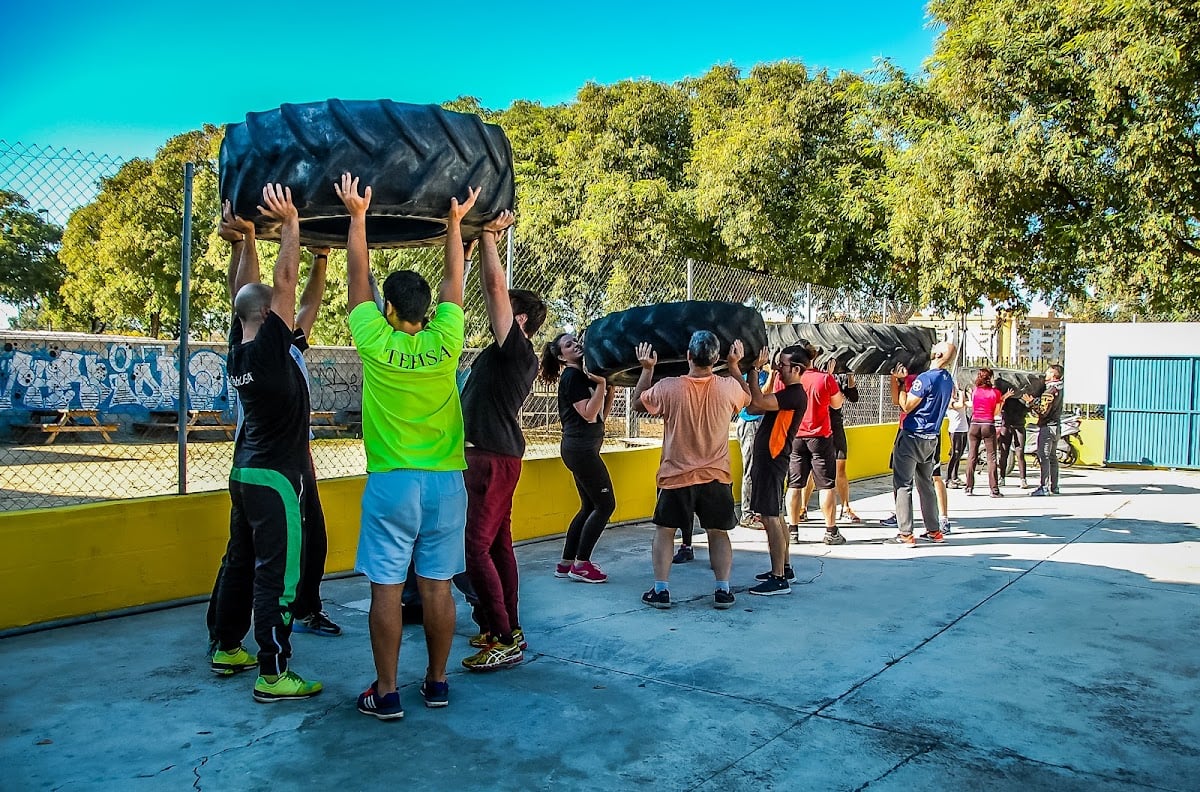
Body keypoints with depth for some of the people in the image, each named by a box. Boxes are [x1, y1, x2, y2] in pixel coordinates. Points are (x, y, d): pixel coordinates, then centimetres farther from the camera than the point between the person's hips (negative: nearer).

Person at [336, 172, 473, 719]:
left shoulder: (376, 344, -7)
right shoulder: (445, 343, -3)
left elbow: (357, 276, 3)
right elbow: (453, 280, 10)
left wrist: (357, 215, 11)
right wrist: (456, 221, 20)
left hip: (391, 483, -3)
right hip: (445, 481, 3)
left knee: (386, 588, 3)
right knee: (437, 585, 9)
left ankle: (386, 694, 9)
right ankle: (436, 683, 19)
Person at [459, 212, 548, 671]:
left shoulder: (515, 348, -12)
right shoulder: (514, 355, 13)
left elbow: (495, 286, -17)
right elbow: (494, 292, 19)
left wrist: (489, 235, -9)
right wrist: (487, 239, 18)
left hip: (492, 459, -10)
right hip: (496, 456, 10)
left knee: (476, 547, -10)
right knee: (497, 544, 14)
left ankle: (504, 641, -7)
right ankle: (508, 630, 21)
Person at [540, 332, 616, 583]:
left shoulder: (583, 374, 18)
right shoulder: (572, 376, -10)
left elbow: (601, 415, 16)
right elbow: (589, 414, -19)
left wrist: (610, 390, 6)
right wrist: (601, 384, -19)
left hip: (581, 448, 10)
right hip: (581, 447, -10)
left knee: (589, 507, 13)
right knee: (605, 504, -7)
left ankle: (566, 563, 15)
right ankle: (581, 564, -4)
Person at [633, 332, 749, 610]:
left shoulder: (668, 388, -13)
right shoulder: (728, 388, -9)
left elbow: (638, 400, 7)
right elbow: (747, 398, 16)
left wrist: (646, 369, 12)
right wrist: (734, 366, 19)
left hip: (676, 477, -1)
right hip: (716, 477, 1)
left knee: (664, 530, 12)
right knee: (718, 532, 13)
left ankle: (661, 590, 11)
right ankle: (723, 591, 13)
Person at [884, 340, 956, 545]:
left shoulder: (925, 378, -18)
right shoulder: (948, 380, 10)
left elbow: (906, 406, -15)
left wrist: (897, 381, -9)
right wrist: (900, 380, 14)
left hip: (912, 437, -8)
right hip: (931, 438, 8)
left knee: (903, 484, -3)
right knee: (926, 484, 17)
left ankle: (905, 534, -3)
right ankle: (934, 530, 21)